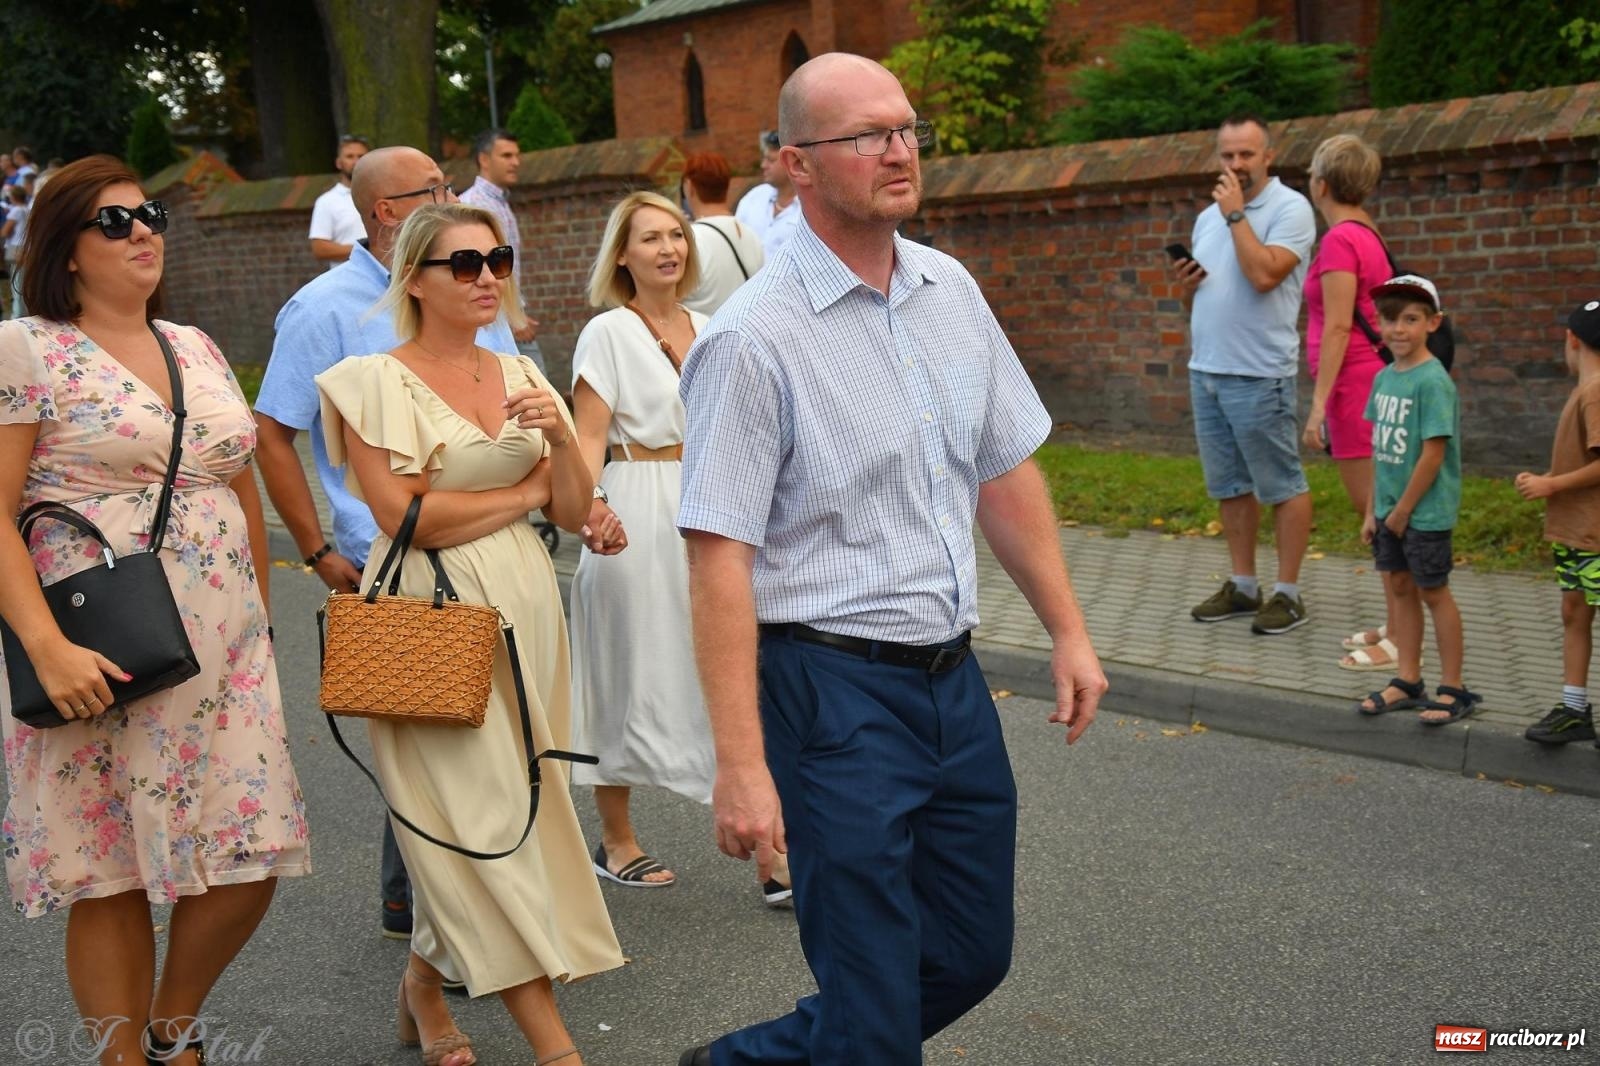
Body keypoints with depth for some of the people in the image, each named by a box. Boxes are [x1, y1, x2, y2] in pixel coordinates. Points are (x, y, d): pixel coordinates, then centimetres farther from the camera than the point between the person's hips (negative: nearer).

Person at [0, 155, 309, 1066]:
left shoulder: (196, 348, 14)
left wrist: (261, 616, 16)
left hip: (223, 648, 6)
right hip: (101, 659, -5)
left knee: (251, 859, 5)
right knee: (113, 876, 3)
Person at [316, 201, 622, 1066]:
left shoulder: (521, 376, 12)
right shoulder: (377, 381, -4)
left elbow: (572, 513, 10)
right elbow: (405, 516, -13)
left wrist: (560, 440, -9)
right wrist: (525, 490, -3)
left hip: (524, 607, 6)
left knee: (466, 820, 9)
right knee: (482, 814, -6)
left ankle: (423, 983, 30)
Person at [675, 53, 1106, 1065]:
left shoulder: (953, 291, 6)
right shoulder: (754, 337, -15)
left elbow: (1007, 472, 14)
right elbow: (719, 558, -18)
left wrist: (1068, 630, 13)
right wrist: (742, 765, -22)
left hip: (955, 676, 7)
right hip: (836, 688, -7)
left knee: (973, 955, 19)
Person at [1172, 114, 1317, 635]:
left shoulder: (1289, 208, -7)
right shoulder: (1207, 217, 16)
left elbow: (1263, 275, -23)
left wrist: (1235, 214, -15)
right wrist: (1186, 287, 0)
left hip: (1258, 375, -8)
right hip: (1205, 371, 8)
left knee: (1282, 486, 0)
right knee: (1229, 486, 13)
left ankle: (1288, 592, 7)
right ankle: (1243, 586, 23)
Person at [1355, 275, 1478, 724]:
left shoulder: (1432, 381, -17)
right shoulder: (1384, 378, 6)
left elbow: (1433, 453, -19)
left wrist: (1403, 509, -14)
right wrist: (1373, 510, 9)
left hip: (1425, 511, -7)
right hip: (1391, 509, 7)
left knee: (1433, 591, 2)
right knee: (1398, 586, 13)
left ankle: (1454, 690, 15)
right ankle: (1408, 681, 26)